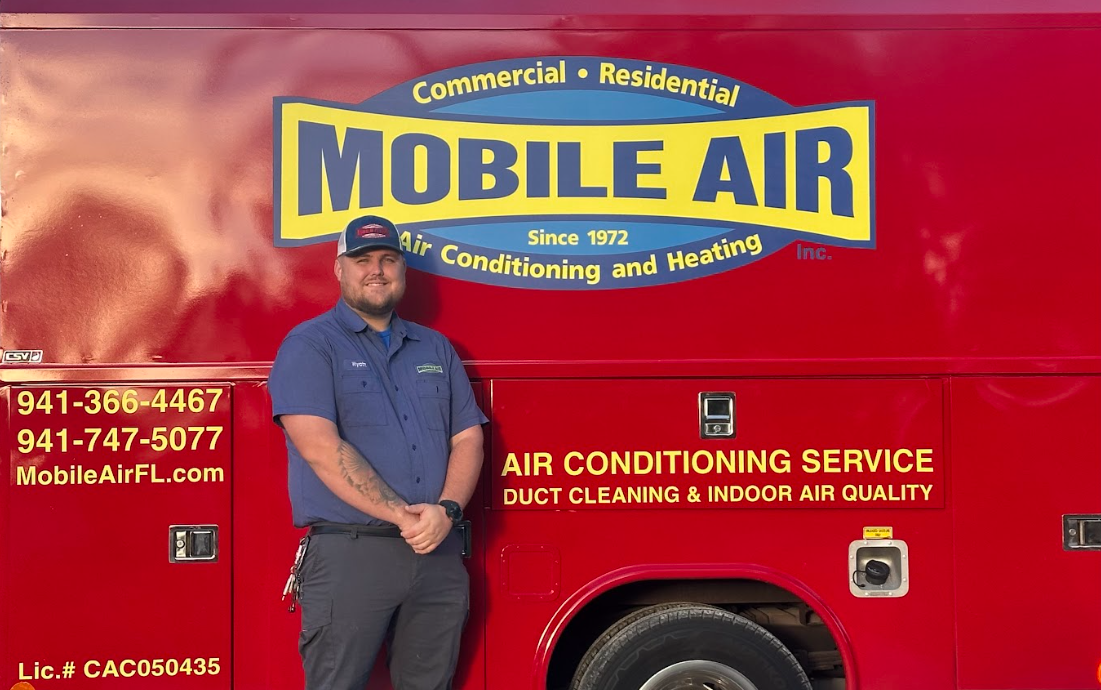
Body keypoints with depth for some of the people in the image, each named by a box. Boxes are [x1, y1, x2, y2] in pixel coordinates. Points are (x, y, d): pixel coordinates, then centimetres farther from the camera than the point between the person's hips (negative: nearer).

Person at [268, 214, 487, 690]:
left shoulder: (436, 349, 16)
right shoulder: (309, 345, -1)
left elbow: (468, 437, 10)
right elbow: (321, 448, -14)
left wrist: (446, 509, -10)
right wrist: (403, 517, -18)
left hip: (439, 555, 5)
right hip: (347, 556, -5)